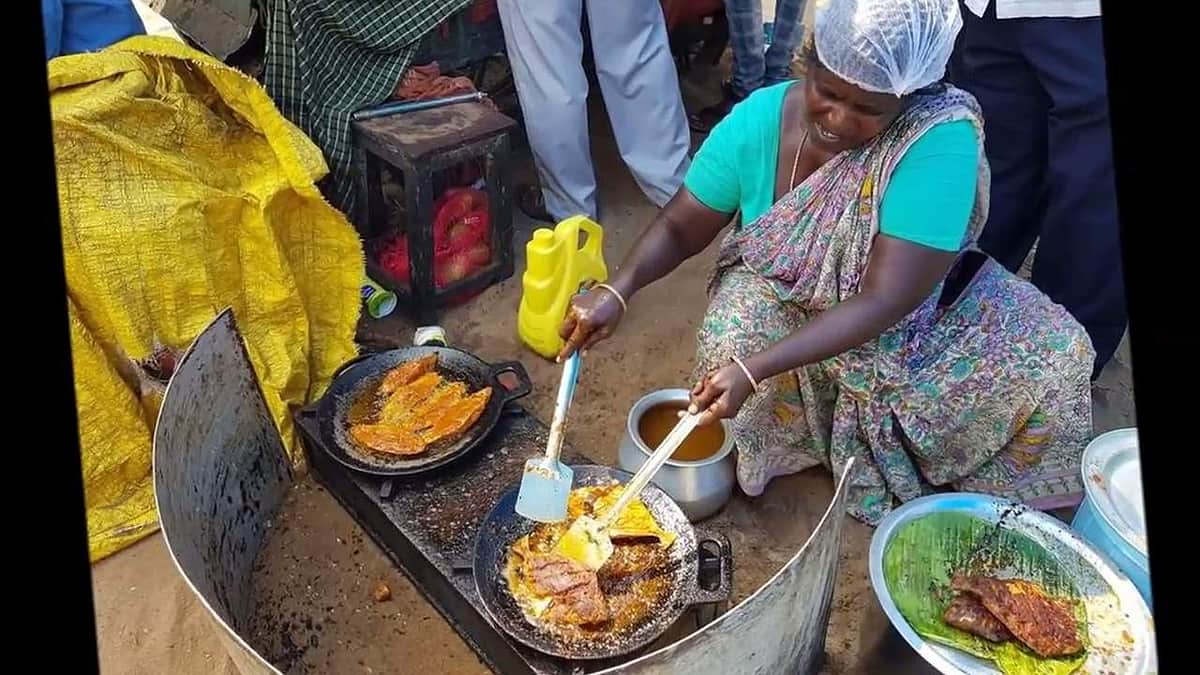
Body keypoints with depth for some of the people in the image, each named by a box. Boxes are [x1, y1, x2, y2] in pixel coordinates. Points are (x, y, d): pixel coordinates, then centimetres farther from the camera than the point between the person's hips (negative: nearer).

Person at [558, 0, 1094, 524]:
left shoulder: (942, 139, -30)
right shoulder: (760, 119, -19)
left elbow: (885, 300, -34)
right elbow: (681, 227, -9)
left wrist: (755, 368, -42)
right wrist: (617, 289, -28)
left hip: (907, 322, 0)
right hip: (783, 299, 1)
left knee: (1054, 360, -18)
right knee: (736, 324, -32)